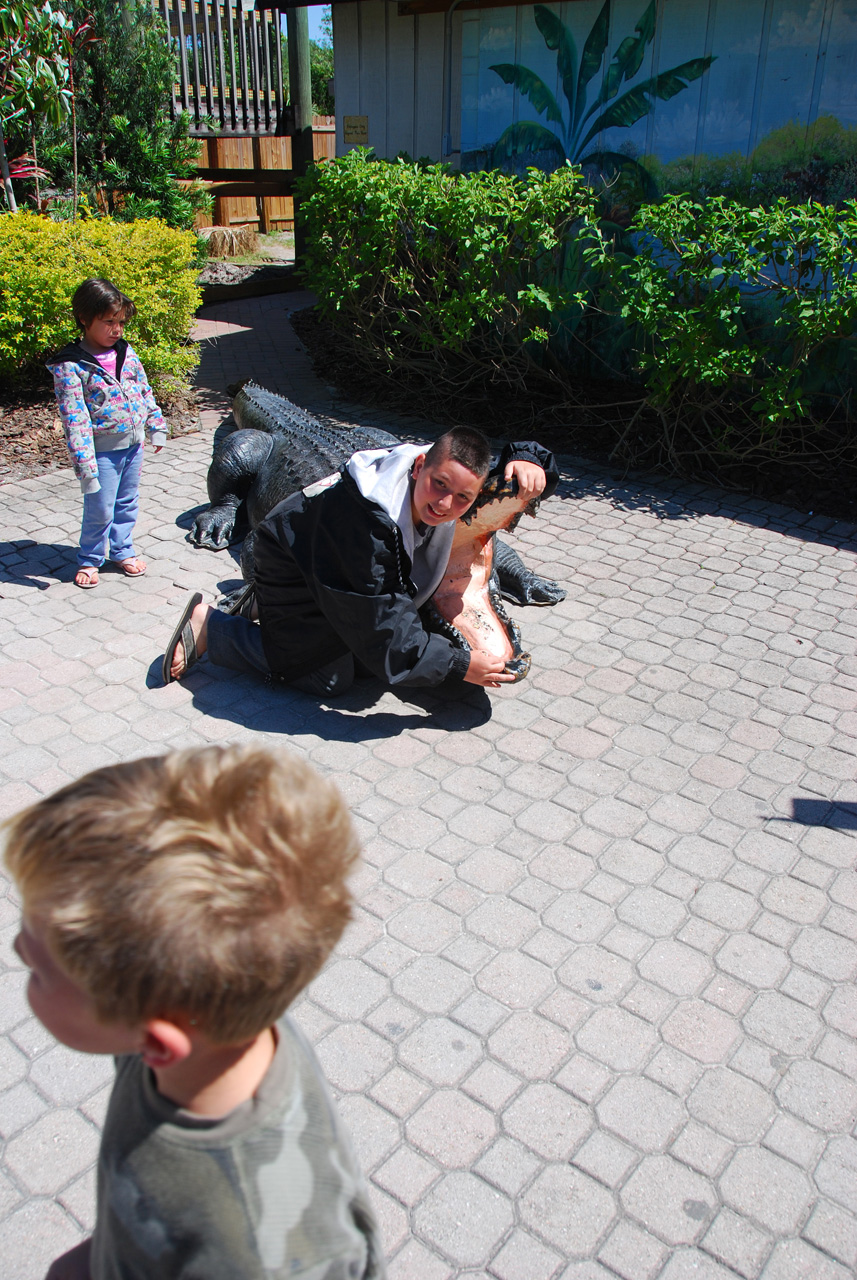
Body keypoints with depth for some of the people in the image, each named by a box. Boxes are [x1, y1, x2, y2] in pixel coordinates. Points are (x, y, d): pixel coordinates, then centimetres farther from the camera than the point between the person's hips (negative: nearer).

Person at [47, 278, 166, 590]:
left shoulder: (125, 352, 3)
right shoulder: (70, 365, -15)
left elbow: (145, 392, 14)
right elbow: (74, 418, -19)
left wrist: (156, 427, 13)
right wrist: (84, 463, -23)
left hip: (133, 444, 6)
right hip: (103, 450, -6)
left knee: (127, 504, 18)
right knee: (99, 510, 3)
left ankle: (122, 550, 35)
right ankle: (89, 559, 22)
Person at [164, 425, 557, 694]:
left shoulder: (450, 466, -22)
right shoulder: (369, 520, -44)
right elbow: (385, 628, -39)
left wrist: (527, 463, -30)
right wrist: (459, 665, -33)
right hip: (291, 561, -8)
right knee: (329, 678, -5)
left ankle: (261, 600, 33)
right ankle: (208, 626, 6)